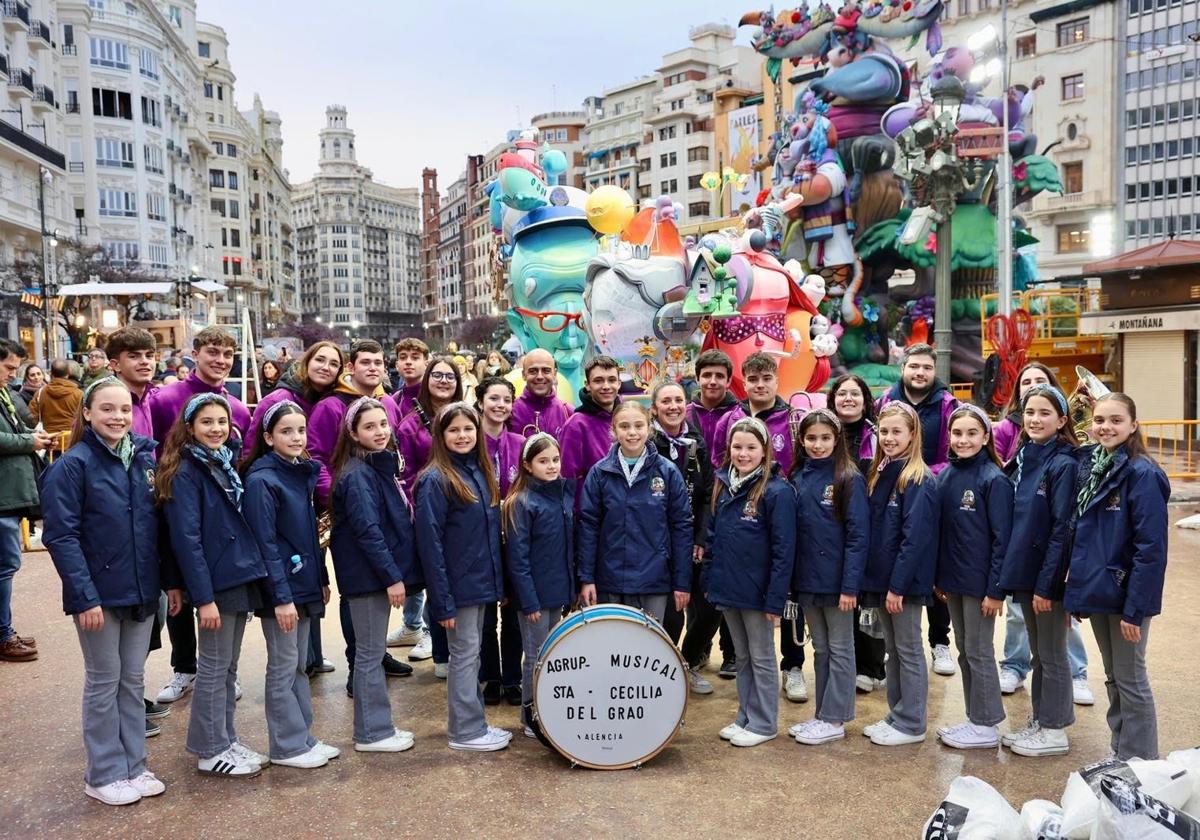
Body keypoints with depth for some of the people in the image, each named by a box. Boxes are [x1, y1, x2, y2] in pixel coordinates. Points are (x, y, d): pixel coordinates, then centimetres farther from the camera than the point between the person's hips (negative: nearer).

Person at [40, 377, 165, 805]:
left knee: (133, 678, 14)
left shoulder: (144, 457, 5)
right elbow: (61, 536, -14)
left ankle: (133, 765, 26)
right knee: (104, 681, 7)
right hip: (99, 593, -5)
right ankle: (103, 774, 21)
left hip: (141, 591, 5)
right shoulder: (73, 465, -11)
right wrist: (84, 597, -19)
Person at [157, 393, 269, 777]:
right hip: (215, 582, -8)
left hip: (241, 577, 8)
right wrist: (203, 597, -20)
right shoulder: (185, 472, -12)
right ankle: (210, 752, 14)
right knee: (213, 667, 3)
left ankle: (226, 740, 26)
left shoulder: (227, 464, 12)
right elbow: (186, 539, -17)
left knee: (228, 666, 15)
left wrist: (251, 573, 11)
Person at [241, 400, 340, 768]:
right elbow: (265, 544, -18)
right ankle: (288, 746, 15)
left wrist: (322, 579, 14)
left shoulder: (304, 473, 8)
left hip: (304, 585, 7)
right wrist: (281, 597, -20)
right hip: (280, 589, -7)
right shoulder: (261, 480, -15)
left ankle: (303, 737, 25)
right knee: (283, 667, 4)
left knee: (300, 664, 15)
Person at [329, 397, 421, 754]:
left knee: (373, 652, 15)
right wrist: (392, 577, -21)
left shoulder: (382, 465, 11)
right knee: (370, 654, 1)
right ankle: (372, 733, 12)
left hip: (379, 572, 9)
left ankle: (378, 725, 25)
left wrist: (395, 572, 15)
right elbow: (367, 531, -22)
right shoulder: (357, 475, -16)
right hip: (367, 574, -9)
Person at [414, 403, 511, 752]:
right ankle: (466, 731, 15)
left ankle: (472, 721, 27)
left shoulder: (480, 472, 8)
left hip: (481, 582, 7)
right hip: (457, 585, -7)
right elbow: (429, 544, -17)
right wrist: (442, 600, -18)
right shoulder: (435, 480, -15)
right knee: (465, 655, 3)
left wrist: (497, 581, 10)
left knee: (472, 654, 16)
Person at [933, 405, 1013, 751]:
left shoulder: (994, 479, -13)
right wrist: (937, 577, 10)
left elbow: (1002, 538, -14)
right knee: (964, 651, 15)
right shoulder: (945, 475, 5)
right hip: (952, 579, 7)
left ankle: (987, 726, 16)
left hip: (979, 582, -6)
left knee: (978, 652, 3)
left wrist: (996, 589, -16)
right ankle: (974, 718, 27)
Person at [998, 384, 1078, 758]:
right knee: (1038, 652, 17)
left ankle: (1055, 730, 18)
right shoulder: (1022, 460, 8)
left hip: (1049, 574, -7)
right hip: (1024, 571, 7)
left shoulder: (1064, 464, -14)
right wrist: (1015, 573, 8)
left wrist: (1045, 584, -18)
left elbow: (1062, 529, -17)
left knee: (1052, 654, 6)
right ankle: (1038, 721, 29)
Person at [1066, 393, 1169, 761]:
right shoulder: (1088, 464, 6)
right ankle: (1119, 752, 32)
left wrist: (1135, 607, -19)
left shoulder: (1143, 474, -16)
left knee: (1130, 679, 5)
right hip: (1096, 591, 7)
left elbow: (1151, 549, -18)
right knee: (1113, 676, 18)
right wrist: (1077, 586, 11)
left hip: (1126, 595, -7)